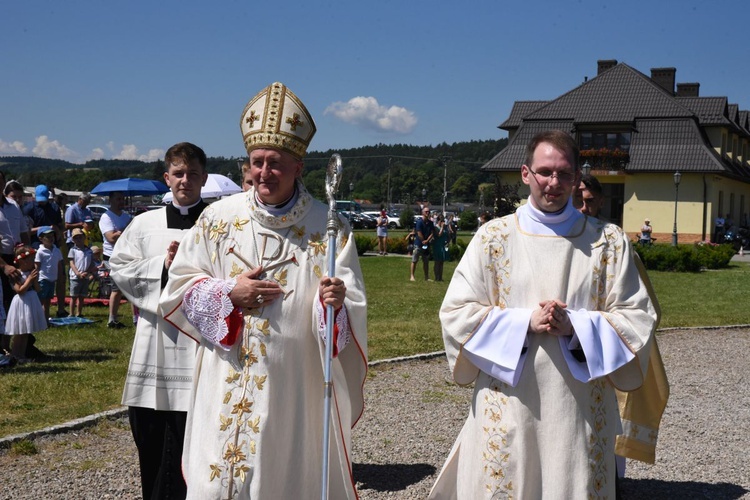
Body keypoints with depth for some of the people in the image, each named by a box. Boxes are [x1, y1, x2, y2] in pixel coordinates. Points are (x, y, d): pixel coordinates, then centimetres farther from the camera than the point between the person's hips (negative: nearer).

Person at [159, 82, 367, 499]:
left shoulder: (329, 227, -3)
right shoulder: (219, 218, 2)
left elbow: (354, 310, -6)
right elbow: (178, 288, 6)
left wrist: (336, 301, -28)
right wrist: (229, 293, -10)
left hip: (296, 389, -1)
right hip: (228, 389, 1)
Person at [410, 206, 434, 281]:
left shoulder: (430, 222, 6)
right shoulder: (419, 222, -11)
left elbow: (432, 233, 1)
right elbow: (419, 233, -14)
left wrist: (427, 241, -12)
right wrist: (423, 241, -9)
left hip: (427, 244, 6)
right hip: (418, 244, -6)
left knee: (426, 261, 11)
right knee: (414, 261, -2)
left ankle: (427, 277, 17)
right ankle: (412, 276, 2)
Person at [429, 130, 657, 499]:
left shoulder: (609, 242, 4)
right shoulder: (493, 237, 2)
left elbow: (637, 319, 2)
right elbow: (456, 313, -1)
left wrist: (575, 325, -14)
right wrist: (525, 321, -13)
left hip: (581, 410, 1)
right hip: (506, 408, 0)